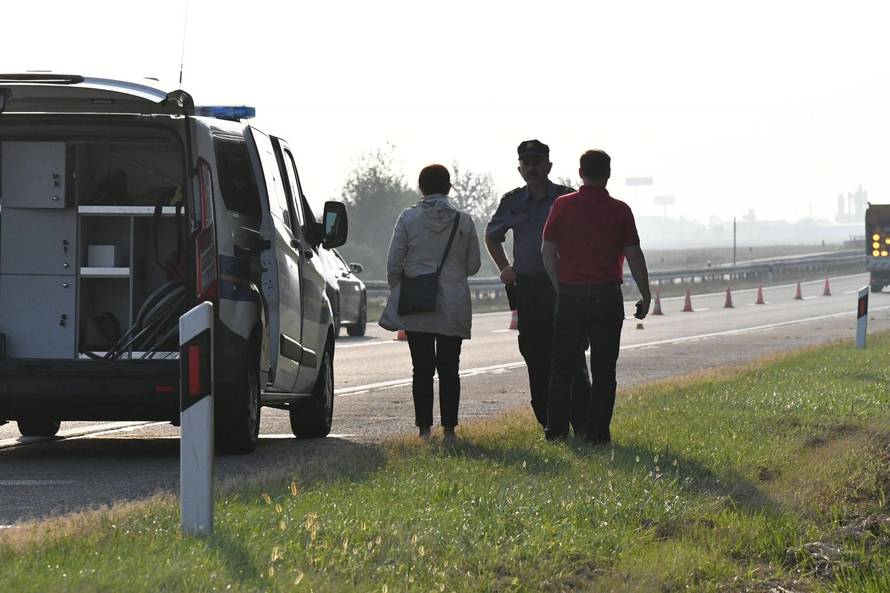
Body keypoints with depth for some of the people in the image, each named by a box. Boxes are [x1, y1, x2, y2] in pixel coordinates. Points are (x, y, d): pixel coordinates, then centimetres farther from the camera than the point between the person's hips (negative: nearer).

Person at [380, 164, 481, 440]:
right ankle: (449, 427, 4)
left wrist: (397, 292, 12)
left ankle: (424, 427, 3)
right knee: (449, 368, 7)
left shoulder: (408, 218, -5)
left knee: (422, 368, 4)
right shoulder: (464, 221, -2)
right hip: (453, 307, 0)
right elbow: (473, 265, 5)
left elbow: (393, 264, -4)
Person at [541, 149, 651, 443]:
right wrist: (645, 295, 7)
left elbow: (547, 250, 2)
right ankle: (598, 432, 2)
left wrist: (560, 287, 11)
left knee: (562, 365, 8)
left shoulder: (562, 206, 0)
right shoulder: (620, 210, -4)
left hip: (570, 294, 1)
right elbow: (634, 256, -3)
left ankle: (556, 428, 5)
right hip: (607, 295, -1)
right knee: (603, 369, 4)